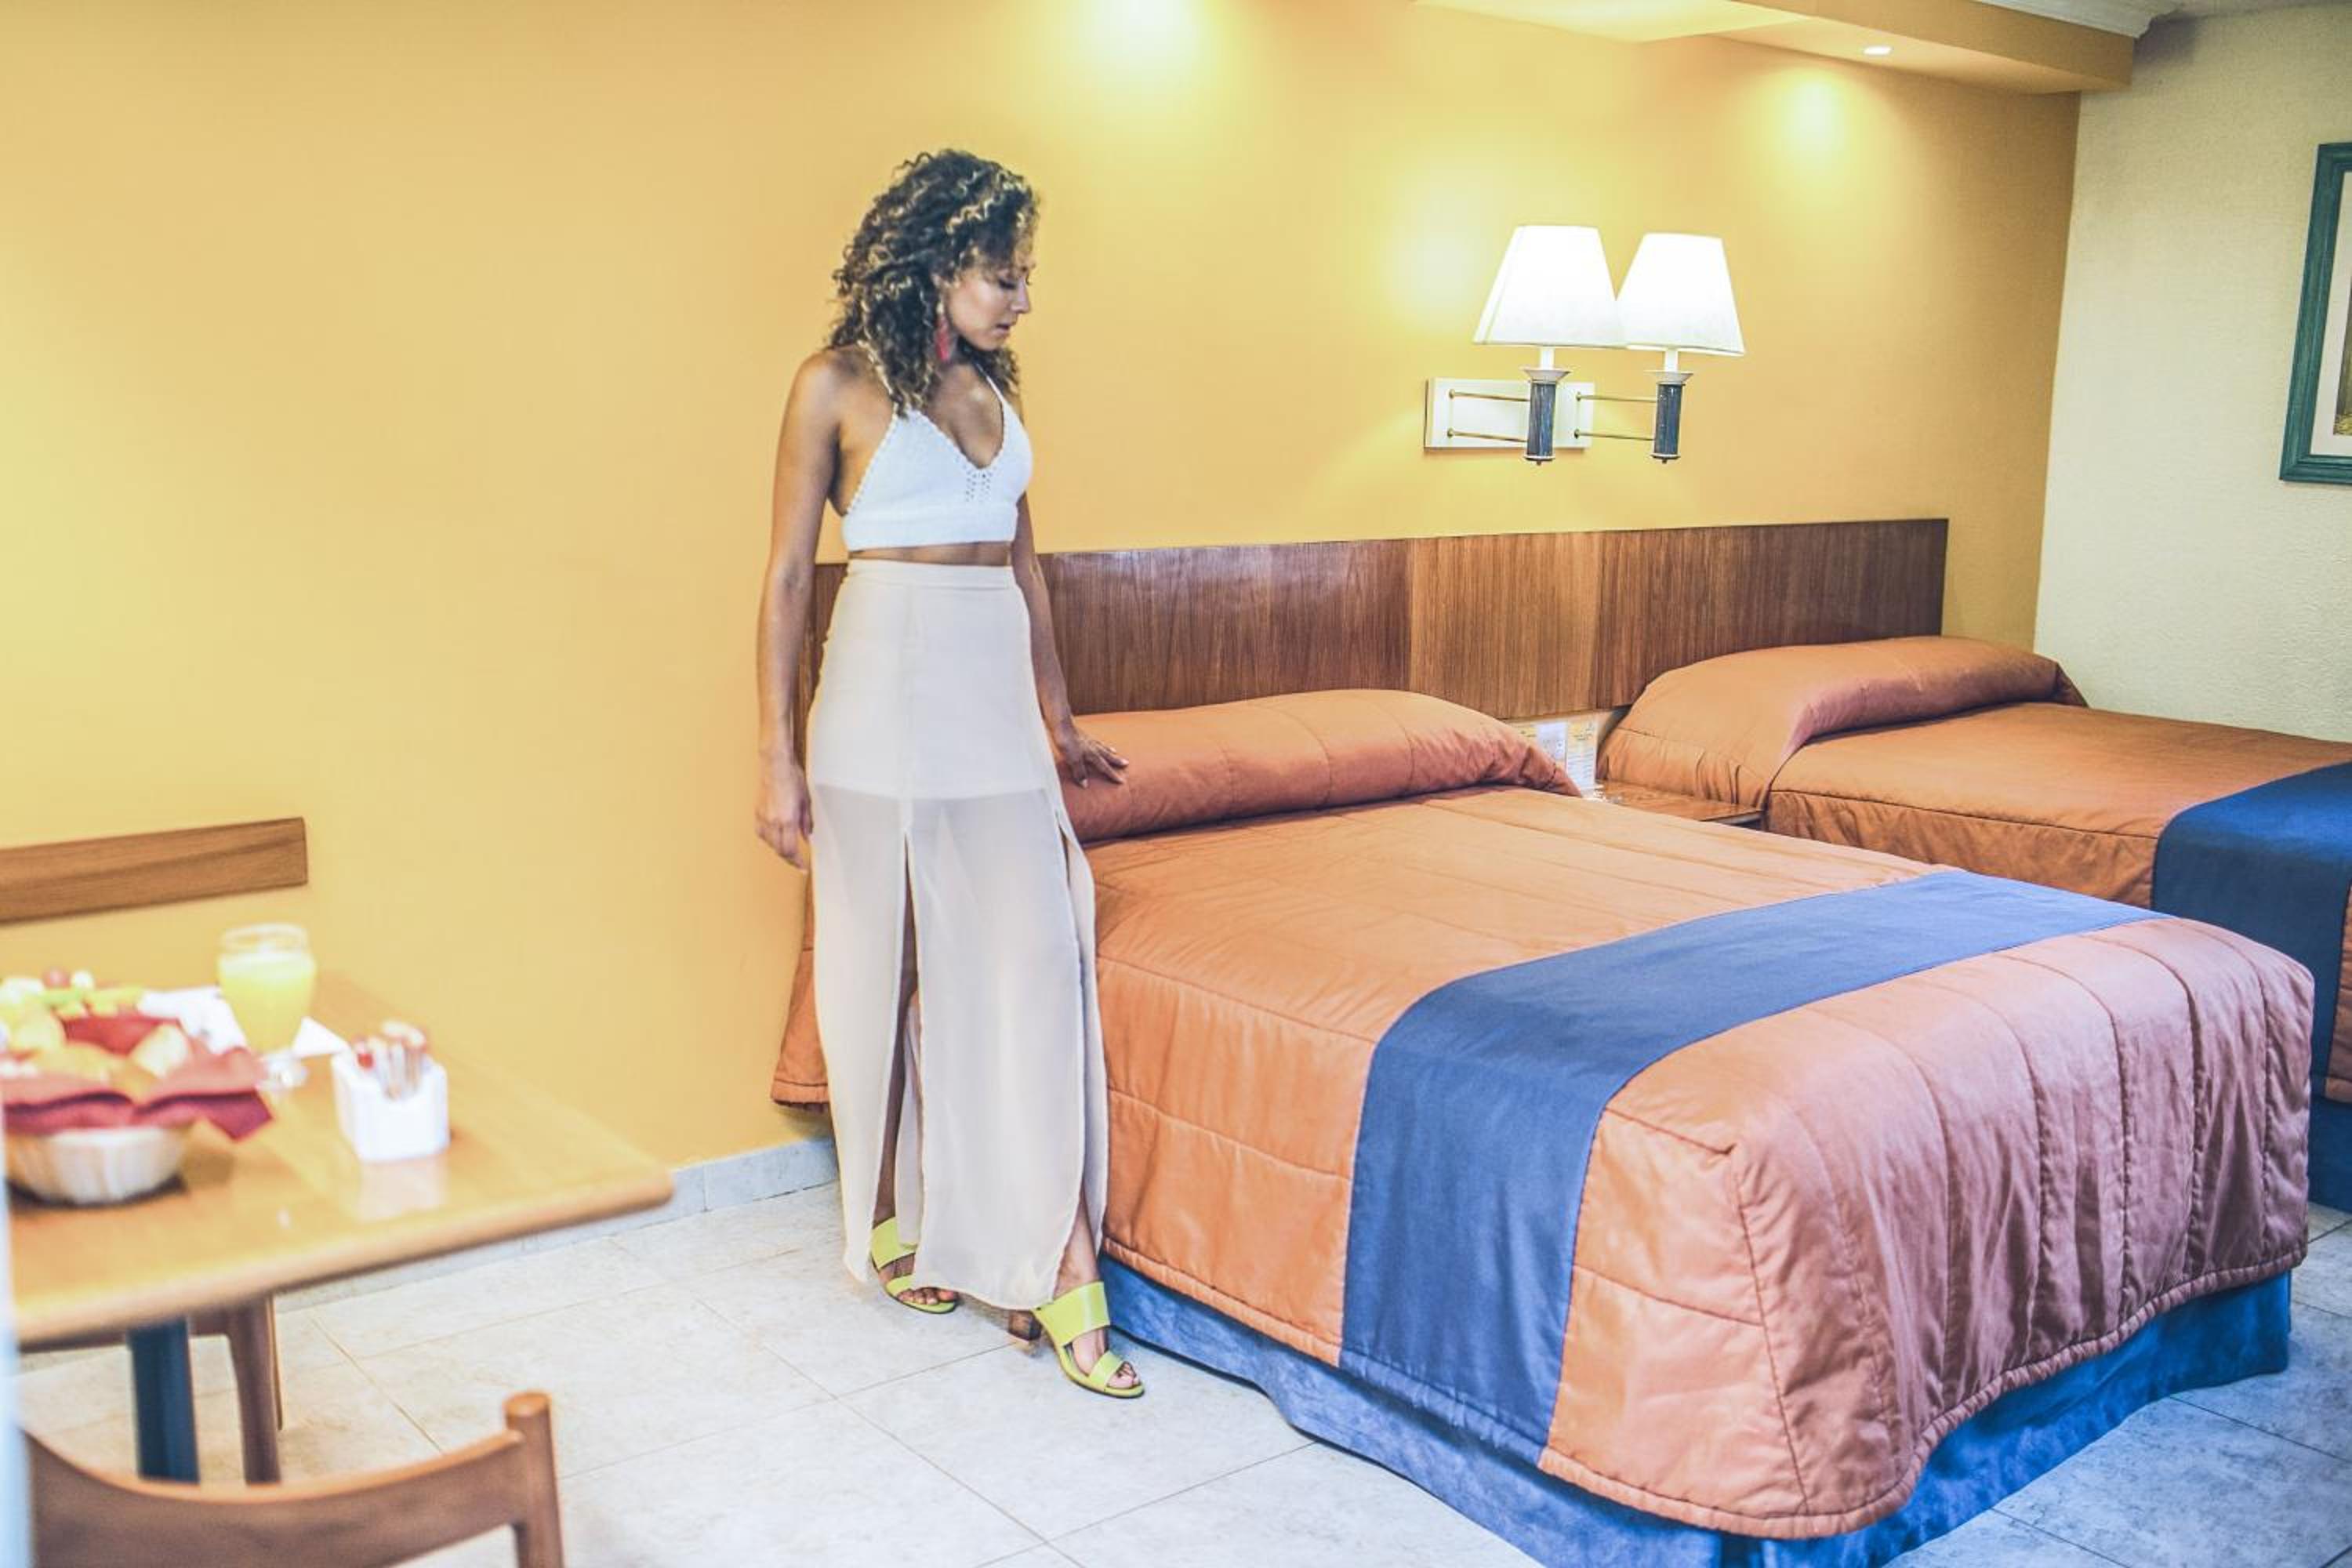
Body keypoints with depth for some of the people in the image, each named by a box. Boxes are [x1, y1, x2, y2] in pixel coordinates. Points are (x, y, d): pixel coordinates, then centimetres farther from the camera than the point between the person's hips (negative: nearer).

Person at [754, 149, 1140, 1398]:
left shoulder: (996, 387, 13)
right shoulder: (838, 385, -3)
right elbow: (787, 574, -4)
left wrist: (1058, 720, 19)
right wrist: (777, 757, -8)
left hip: (997, 702, 5)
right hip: (885, 697, -4)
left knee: (1035, 963, -5)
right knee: (883, 969, 6)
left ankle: (1055, 1266, -2)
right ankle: (889, 1215, 27)